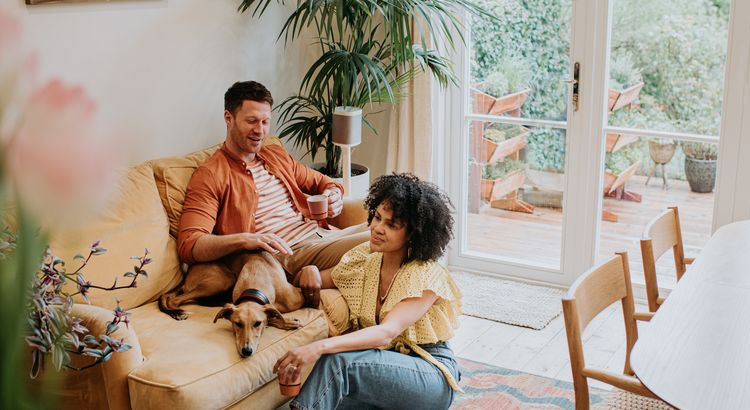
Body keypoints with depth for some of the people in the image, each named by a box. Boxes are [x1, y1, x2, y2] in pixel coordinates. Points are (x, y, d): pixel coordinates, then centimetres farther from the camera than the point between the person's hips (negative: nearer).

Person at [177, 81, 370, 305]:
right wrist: (243, 239, -30)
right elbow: (189, 246, -13)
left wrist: (333, 194, 6)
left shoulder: (277, 154, 21)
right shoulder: (209, 175, -2)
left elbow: (320, 181, 33)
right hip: (289, 254, -9)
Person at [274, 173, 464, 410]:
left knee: (338, 359, -32)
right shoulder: (364, 259, 2)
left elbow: (386, 333, -31)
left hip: (433, 378, -6)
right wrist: (311, 273, -12)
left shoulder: (427, 276, -17)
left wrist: (319, 347, -44)